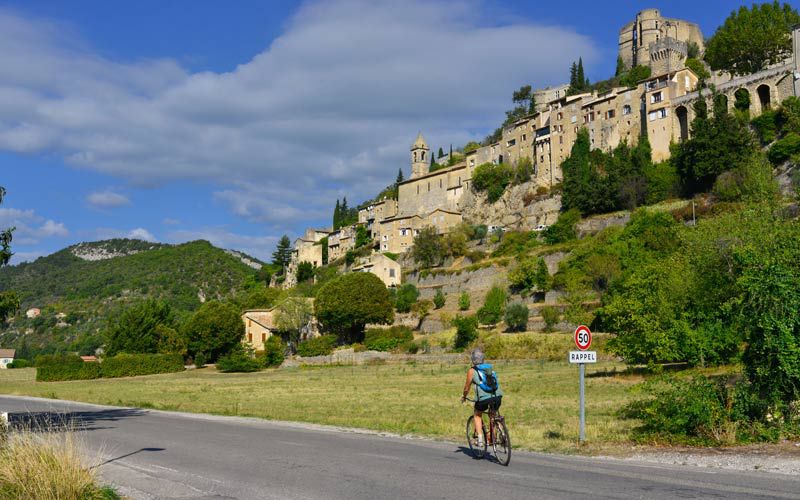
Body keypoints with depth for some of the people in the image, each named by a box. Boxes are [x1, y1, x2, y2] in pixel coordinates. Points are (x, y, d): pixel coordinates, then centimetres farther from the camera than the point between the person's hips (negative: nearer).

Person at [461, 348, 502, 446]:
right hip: (497, 396, 4)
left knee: (477, 415, 24)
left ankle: (480, 438, 12)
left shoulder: (472, 371, 7)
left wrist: (464, 397, 33)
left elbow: (467, 387, 13)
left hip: (484, 398, -4)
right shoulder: (490, 368, 22)